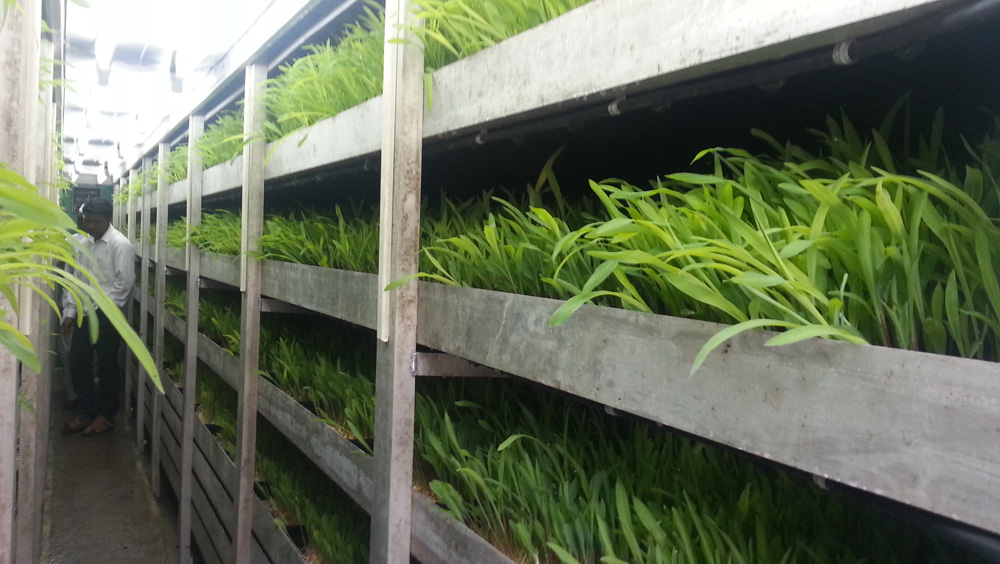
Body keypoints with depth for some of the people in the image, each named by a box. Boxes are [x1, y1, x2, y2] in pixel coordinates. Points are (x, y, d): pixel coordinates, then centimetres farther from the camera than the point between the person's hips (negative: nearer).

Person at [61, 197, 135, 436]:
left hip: (106, 315, -7)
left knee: (106, 367, 3)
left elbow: (125, 282, -16)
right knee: (78, 364, 10)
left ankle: (106, 416, 16)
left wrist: (102, 311, -15)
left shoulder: (120, 244, -12)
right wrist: (70, 312, 8)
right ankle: (86, 413, 23)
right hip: (84, 313, 7)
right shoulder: (84, 244, 11)